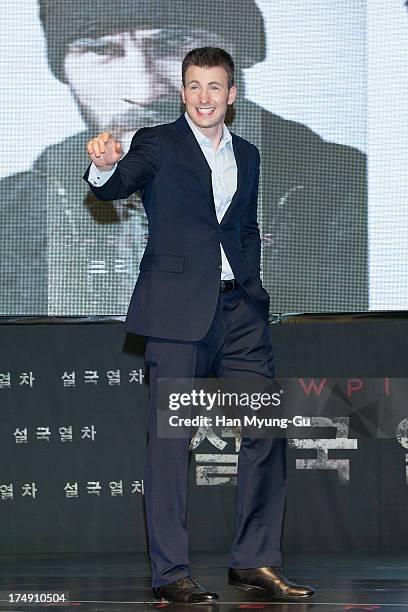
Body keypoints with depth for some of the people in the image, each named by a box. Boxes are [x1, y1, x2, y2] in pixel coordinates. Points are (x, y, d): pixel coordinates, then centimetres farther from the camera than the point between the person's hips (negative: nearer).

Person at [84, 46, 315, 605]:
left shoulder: (247, 155, 18)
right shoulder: (158, 144, 2)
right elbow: (119, 185, -16)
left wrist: (251, 284, 12)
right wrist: (106, 166, -38)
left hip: (239, 309, 5)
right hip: (179, 311, -5)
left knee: (266, 431, 2)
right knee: (169, 442, -4)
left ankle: (255, 560, 13)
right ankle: (170, 574, 0)